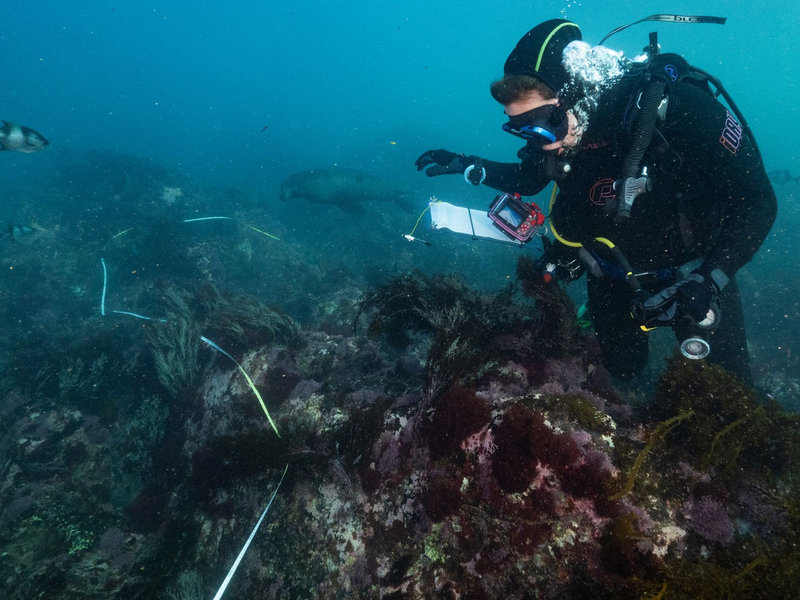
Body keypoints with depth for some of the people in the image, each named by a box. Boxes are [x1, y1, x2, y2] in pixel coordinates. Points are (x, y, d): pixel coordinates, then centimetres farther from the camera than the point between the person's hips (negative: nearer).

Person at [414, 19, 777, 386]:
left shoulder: (673, 108, -30)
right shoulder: (557, 131, -16)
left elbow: (756, 201, -22)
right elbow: (528, 179, 7)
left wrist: (709, 280, -32)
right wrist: (469, 168, -8)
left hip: (691, 271, -3)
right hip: (614, 279, 3)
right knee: (621, 371, 17)